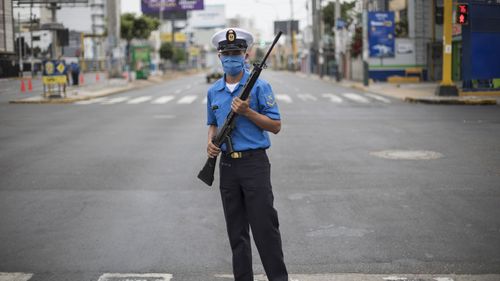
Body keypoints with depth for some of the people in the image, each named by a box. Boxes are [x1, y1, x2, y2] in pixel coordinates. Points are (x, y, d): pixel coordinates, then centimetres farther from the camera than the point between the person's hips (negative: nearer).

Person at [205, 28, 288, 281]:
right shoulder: (213, 91, 11)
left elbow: (275, 126, -5)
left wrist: (247, 112, -17)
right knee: (236, 231, 10)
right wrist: (210, 143, 3)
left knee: (265, 227, -4)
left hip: (254, 163, -5)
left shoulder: (259, 86, -4)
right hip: (227, 165, 5)